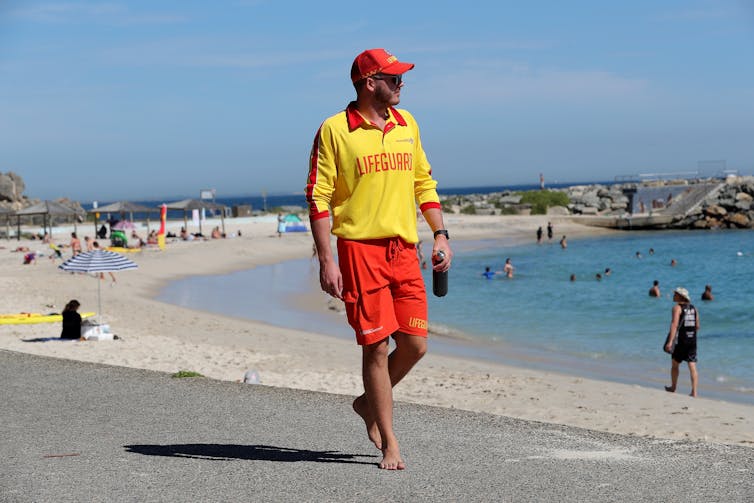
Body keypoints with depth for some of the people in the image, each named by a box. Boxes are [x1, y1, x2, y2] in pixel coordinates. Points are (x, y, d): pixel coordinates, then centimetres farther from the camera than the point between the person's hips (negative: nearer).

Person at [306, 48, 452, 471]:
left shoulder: (407, 124, 12)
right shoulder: (335, 130, -5)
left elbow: (424, 182, 21)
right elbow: (318, 198, -6)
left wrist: (441, 235, 12)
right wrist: (326, 261, -12)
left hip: (404, 249, 5)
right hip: (361, 249, -5)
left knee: (415, 344, 2)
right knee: (377, 346, -4)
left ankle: (371, 403, 29)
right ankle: (389, 443, 6)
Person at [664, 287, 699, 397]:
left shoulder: (677, 308, -9)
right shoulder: (693, 308, 11)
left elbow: (674, 325, -20)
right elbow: (697, 326, 16)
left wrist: (670, 341, -27)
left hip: (680, 340, -5)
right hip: (692, 341, 5)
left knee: (675, 364, 15)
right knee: (692, 367, 1)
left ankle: (673, 388, 29)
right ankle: (694, 392, -6)